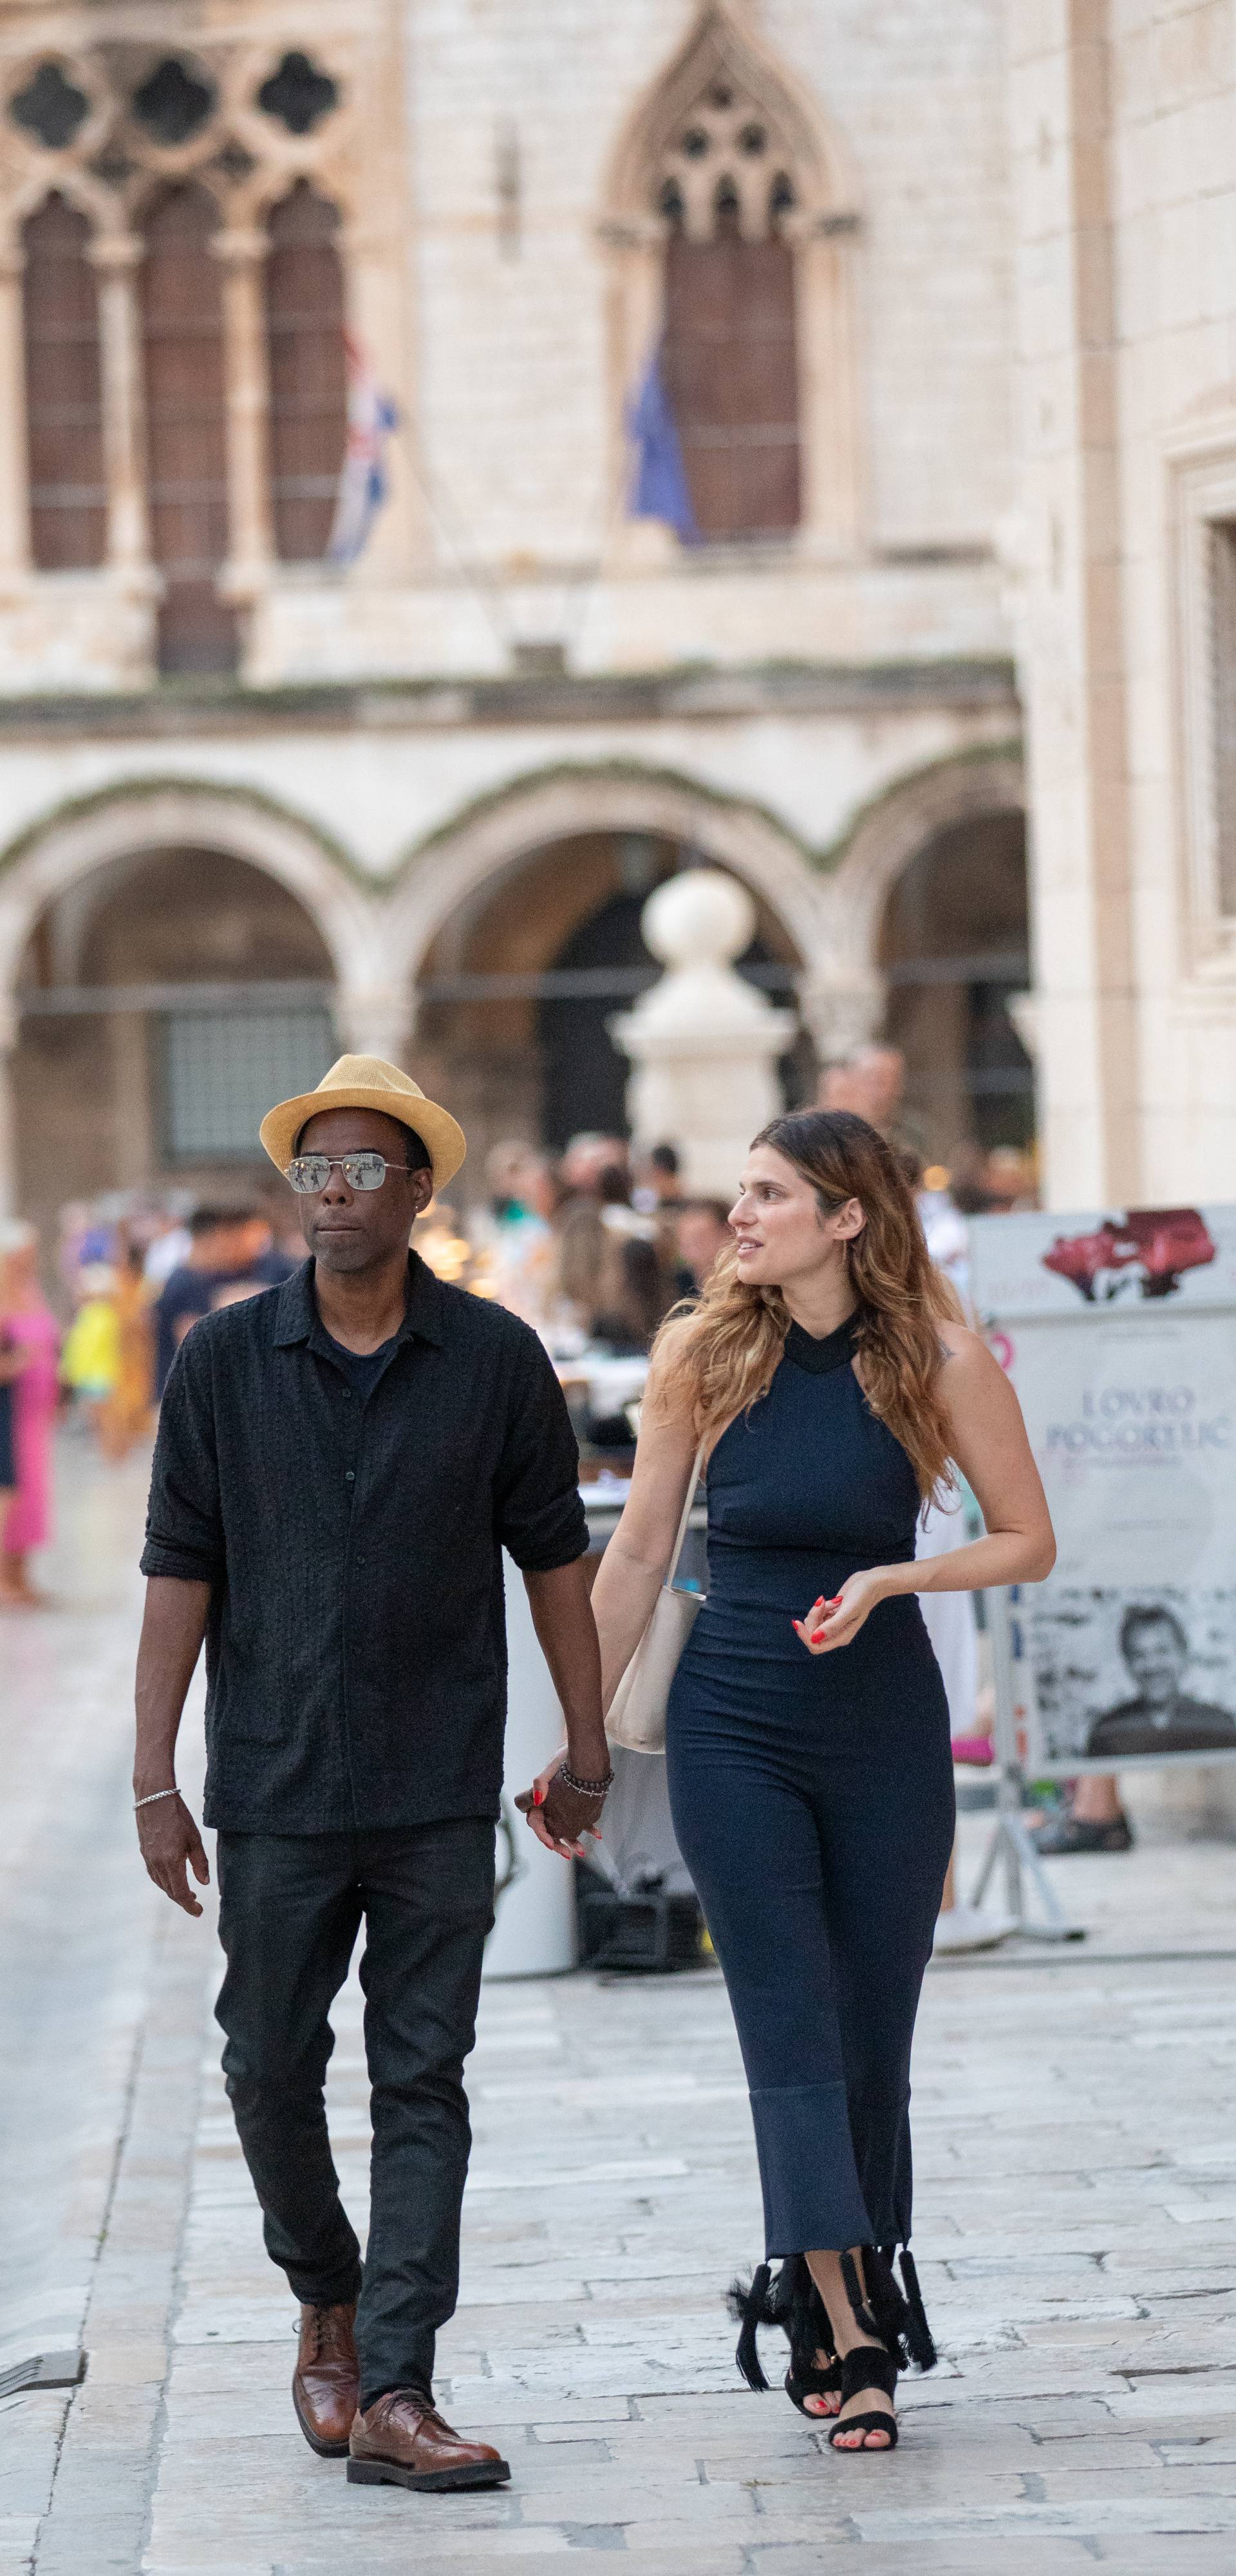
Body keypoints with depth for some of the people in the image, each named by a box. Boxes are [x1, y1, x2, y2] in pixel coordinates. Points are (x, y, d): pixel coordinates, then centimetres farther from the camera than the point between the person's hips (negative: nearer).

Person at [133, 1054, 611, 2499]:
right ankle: (326, 2302, 33)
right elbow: (179, 1571, 2)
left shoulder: (495, 1361, 0)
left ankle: (394, 2395, -4)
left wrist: (587, 1754, 8)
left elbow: (553, 1557, 7)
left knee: (424, 2088, -3)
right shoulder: (224, 1362, 1)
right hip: (275, 1790, 1)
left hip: (440, 1794, -1)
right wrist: (154, 1780, -2)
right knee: (271, 2071, 8)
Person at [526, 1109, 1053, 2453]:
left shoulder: (939, 1360, -7)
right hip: (733, 1725, 0)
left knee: (872, 2039, 6)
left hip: (886, 1727, 0)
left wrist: (893, 1577, -16)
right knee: (791, 2036, -8)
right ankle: (845, 2337, -11)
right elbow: (636, 1554, 6)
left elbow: (1028, 1540, 1)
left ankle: (851, 2303, 21)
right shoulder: (701, 1353, -2)